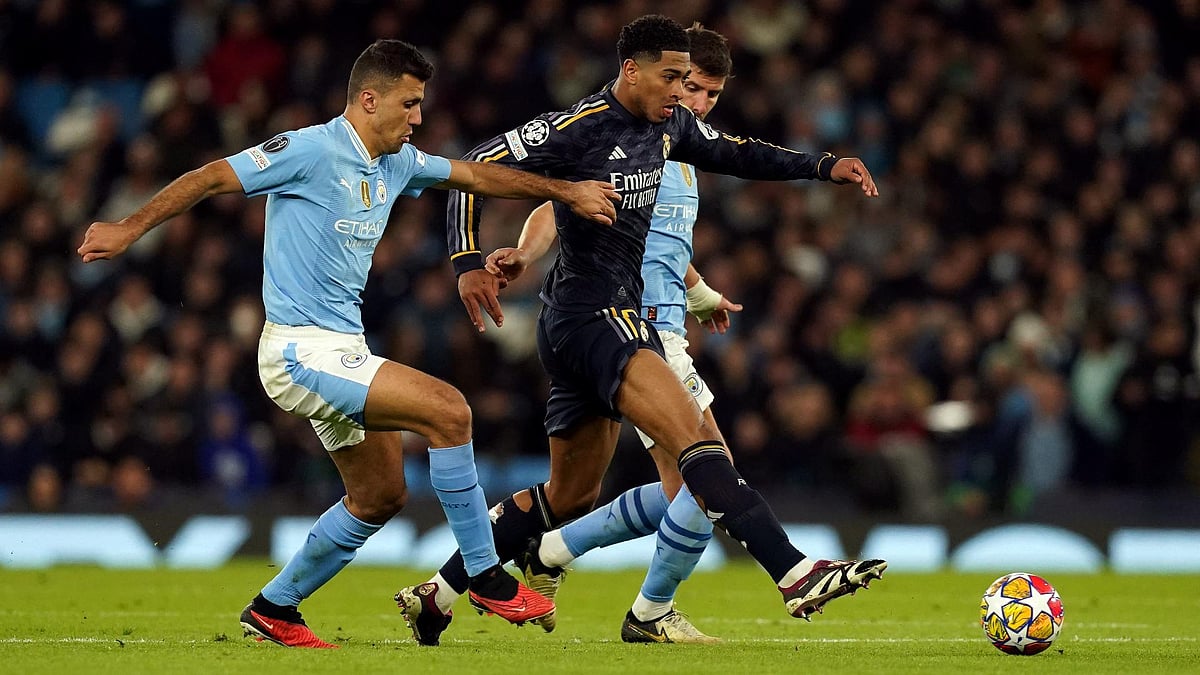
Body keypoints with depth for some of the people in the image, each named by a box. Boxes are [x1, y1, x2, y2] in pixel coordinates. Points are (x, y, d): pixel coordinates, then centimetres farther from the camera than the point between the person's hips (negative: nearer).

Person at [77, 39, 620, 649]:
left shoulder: (397, 163, 11)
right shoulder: (312, 151, -14)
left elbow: (476, 175, 23)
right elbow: (212, 178, -14)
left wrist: (565, 192, 21)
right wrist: (129, 228, -19)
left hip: (342, 350, 10)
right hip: (304, 351, -10)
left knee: (380, 496, 14)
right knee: (448, 410, -18)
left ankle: (274, 609, 25)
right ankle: (486, 576, -9)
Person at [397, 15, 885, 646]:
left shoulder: (668, 125, 11)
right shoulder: (577, 128, -14)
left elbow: (734, 153, 26)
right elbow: (475, 168, -13)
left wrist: (824, 165, 16)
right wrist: (467, 262, -23)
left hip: (617, 320, 10)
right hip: (589, 311, -10)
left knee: (569, 497, 17)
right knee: (696, 438, -24)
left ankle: (436, 594, 25)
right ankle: (795, 575, -35)